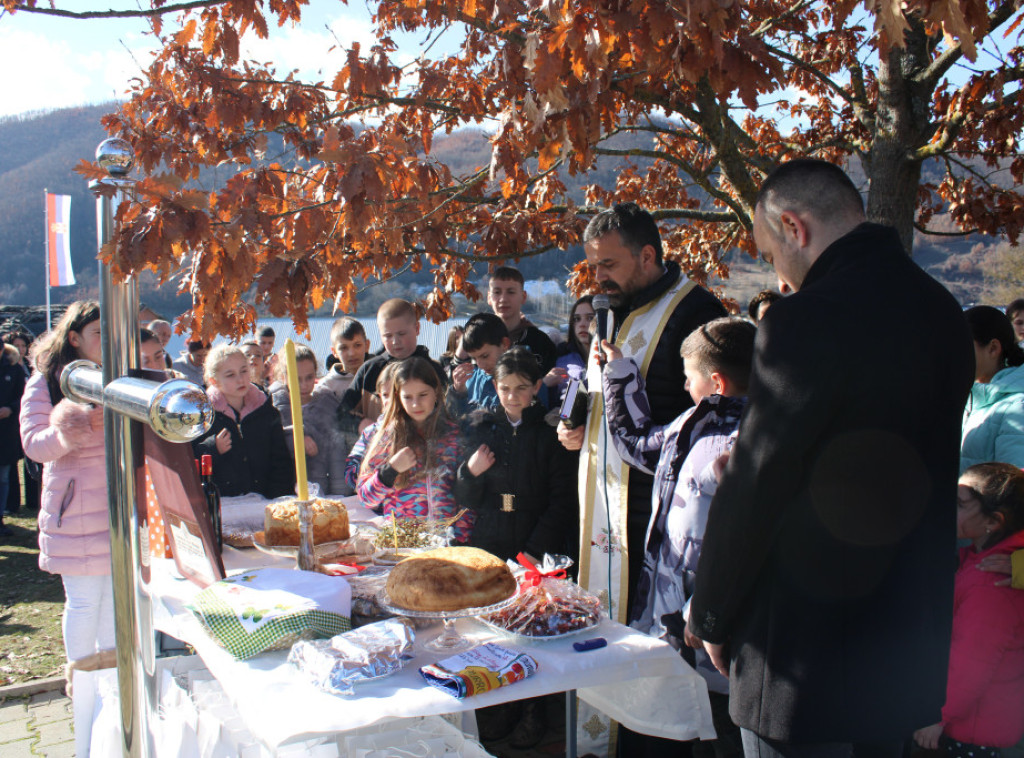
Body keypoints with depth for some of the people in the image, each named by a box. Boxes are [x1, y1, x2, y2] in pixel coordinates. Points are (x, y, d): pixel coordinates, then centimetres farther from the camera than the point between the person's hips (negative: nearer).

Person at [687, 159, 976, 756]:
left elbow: (754, 490, -19)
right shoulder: (941, 308, 4)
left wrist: (710, 617, -5)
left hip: (807, 651, -8)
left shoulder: (809, 319, -22)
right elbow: (925, 474, 11)